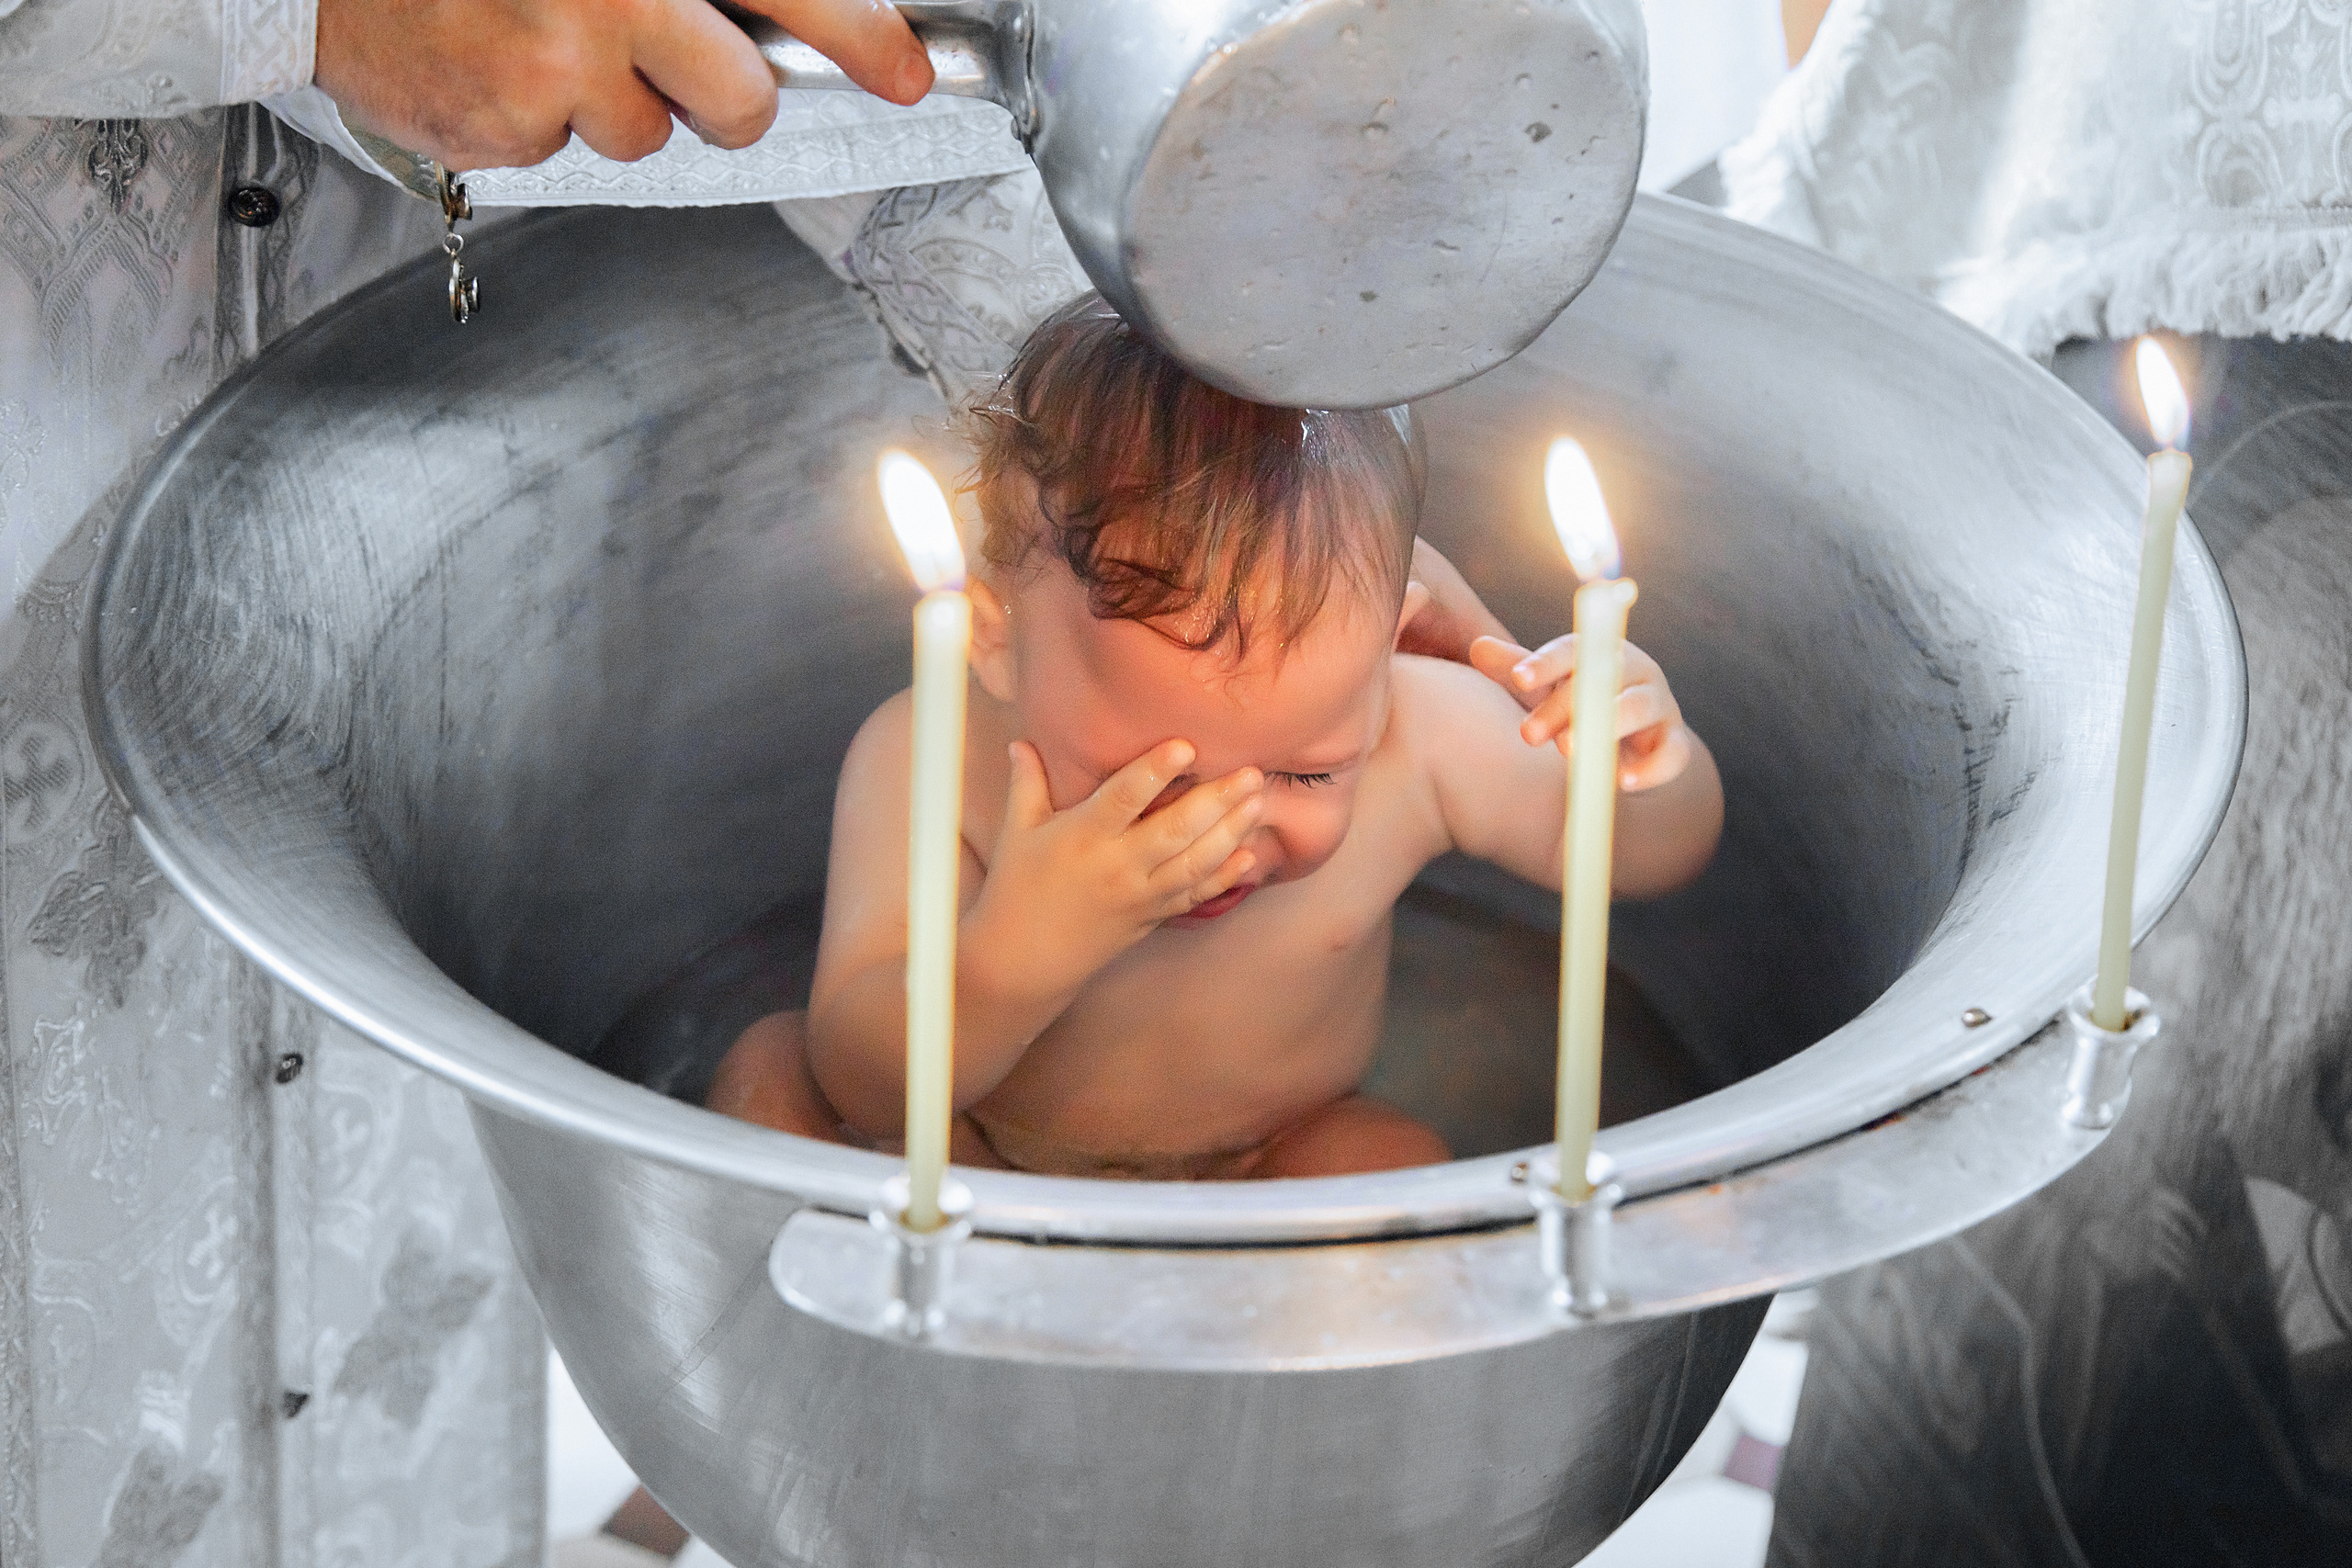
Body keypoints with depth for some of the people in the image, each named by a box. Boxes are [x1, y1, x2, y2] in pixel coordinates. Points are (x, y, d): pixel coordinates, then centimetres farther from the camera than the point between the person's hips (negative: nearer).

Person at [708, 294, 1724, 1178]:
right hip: (969, 1164, 0)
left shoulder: (1419, 740, -24)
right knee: (770, 1073, -21)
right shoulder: (922, 763, -30)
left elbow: (1645, 858, -7)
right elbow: (861, 1085, -32)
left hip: (1266, 1180, 1)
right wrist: (1015, 954, -51)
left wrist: (1645, 775, -32)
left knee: (1393, 1165, -27)